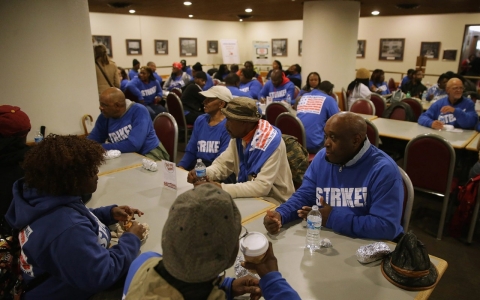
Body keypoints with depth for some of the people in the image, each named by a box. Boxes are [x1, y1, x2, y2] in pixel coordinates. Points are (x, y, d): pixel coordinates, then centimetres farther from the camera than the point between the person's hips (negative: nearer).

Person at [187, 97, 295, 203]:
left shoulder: (271, 142, -26)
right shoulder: (239, 136, -5)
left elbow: (262, 186, -32)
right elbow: (223, 164, 3)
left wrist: (221, 188, -33)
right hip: (251, 197, 6)